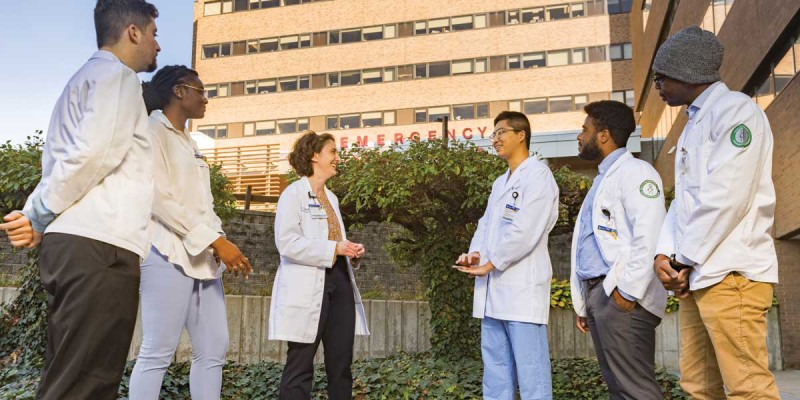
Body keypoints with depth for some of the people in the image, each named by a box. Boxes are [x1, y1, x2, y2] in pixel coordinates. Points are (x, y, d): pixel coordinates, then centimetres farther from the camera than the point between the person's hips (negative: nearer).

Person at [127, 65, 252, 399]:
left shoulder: (188, 143, 23)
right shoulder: (154, 132, -2)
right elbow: (158, 197, -14)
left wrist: (220, 243, 4)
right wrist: (216, 240, -18)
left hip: (203, 256, 8)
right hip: (169, 252, -8)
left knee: (213, 350, 6)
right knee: (157, 352, -6)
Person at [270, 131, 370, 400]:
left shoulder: (331, 197, 20)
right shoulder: (294, 193, -4)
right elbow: (286, 243, -16)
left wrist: (352, 252, 7)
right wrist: (333, 248, -18)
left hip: (339, 282, 8)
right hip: (308, 287, -8)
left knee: (341, 364, 9)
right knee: (300, 366, 0)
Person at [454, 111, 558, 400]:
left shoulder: (537, 174, -5)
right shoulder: (499, 183, 22)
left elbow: (525, 231, -15)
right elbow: (485, 224, 17)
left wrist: (489, 264, -10)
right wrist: (475, 253, -3)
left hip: (522, 287, -8)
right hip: (493, 289, 8)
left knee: (530, 370, -4)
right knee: (495, 367, 12)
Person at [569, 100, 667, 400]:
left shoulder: (634, 171, -4)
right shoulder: (602, 180, 24)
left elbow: (648, 237, -17)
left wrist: (627, 291, -21)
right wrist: (584, 303, 20)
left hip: (620, 296, -9)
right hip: (596, 293, 9)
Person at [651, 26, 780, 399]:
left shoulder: (736, 109, -5)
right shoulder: (693, 124, 22)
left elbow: (726, 197, -15)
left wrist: (685, 260, -10)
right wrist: (664, 254, 3)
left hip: (730, 273, -9)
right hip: (695, 275, 9)